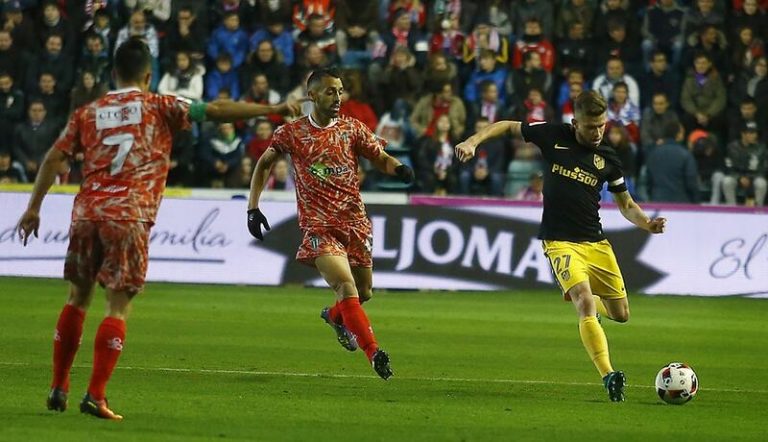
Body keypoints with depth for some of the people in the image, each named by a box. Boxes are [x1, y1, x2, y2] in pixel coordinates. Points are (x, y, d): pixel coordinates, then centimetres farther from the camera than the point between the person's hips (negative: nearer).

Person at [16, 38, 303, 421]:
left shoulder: (88, 113, 15)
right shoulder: (159, 107, 6)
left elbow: (54, 159, 11)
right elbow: (216, 111, 0)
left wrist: (34, 208, 15)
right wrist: (274, 109, 2)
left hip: (86, 211, 4)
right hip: (129, 216, -4)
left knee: (78, 297, 17)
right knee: (118, 306, -2)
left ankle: (58, 388, 18)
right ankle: (95, 395, -11)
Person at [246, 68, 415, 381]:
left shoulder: (352, 129, 5)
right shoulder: (292, 133, 1)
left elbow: (381, 158, 8)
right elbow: (264, 164, 13)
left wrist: (398, 168, -16)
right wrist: (253, 208, 6)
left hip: (354, 221, 4)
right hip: (318, 225, -4)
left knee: (364, 292, 13)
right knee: (346, 286, -22)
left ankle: (335, 317, 48)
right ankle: (373, 353, -26)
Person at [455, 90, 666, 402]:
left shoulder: (608, 159, 4)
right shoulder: (554, 136, -3)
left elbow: (626, 204, 15)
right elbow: (508, 127, 10)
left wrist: (647, 224, -4)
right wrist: (474, 141, -4)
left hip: (596, 242, 4)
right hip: (560, 241, -4)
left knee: (621, 314, 10)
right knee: (586, 306, -24)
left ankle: (577, 296, 41)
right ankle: (608, 376, -27)